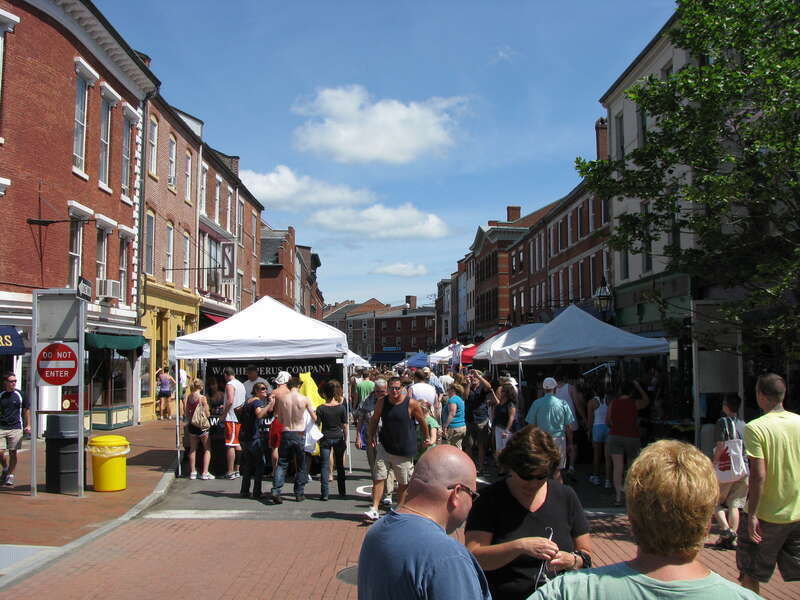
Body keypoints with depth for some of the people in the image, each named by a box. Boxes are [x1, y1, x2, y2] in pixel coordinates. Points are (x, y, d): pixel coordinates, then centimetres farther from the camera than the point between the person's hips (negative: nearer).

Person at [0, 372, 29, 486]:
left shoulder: (20, 395, 2)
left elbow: (26, 410, 9)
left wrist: (28, 425, 5)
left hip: (15, 428, -1)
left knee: (13, 452, 1)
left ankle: (10, 475, 14)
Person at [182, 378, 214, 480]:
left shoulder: (188, 397, 1)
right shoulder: (202, 398, -14)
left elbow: (185, 413, 6)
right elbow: (207, 414, -10)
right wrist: (207, 408, 10)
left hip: (191, 425, 5)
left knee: (192, 449, 16)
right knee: (207, 449, 6)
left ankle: (192, 472, 18)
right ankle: (205, 473, 1)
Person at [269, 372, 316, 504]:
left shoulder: (281, 398, -2)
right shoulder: (304, 399, -6)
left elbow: (279, 419, 4)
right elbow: (314, 418, 0)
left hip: (286, 434, 1)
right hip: (300, 434, -1)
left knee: (282, 464, 8)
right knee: (301, 466, 11)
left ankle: (275, 490, -7)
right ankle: (299, 493, 14)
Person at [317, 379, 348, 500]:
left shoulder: (320, 409, -9)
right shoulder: (341, 407, -5)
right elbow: (345, 426, -1)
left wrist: (317, 440, 5)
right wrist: (345, 440, 8)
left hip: (325, 439, -2)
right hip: (338, 437, 2)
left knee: (325, 465, 3)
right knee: (340, 465, 13)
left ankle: (324, 493, -2)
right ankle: (342, 491, 20)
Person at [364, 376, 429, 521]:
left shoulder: (411, 404, -13)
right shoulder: (381, 402, -4)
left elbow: (422, 422, 0)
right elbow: (374, 419, 12)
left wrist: (427, 439, 8)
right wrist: (370, 435, 4)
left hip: (404, 450, -2)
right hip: (385, 447, 2)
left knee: (403, 482, 10)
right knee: (379, 478, -6)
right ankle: (374, 509, -3)